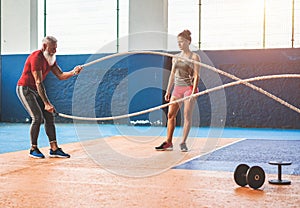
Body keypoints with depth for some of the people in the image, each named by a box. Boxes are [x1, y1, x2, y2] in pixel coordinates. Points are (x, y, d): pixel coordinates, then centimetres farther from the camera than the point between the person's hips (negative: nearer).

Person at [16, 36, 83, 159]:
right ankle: (33, 149, -2)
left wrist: (73, 72, -20)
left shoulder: (50, 59, 5)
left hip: (37, 90, 9)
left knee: (49, 116, 0)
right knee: (37, 117, -17)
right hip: (25, 89, -9)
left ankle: (54, 149, 1)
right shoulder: (36, 57, -23)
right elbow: (38, 83, -29)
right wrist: (46, 103, -33)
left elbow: (60, 76, 1)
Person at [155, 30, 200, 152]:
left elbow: (196, 75, -8)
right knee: (171, 115, 0)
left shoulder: (194, 57, -2)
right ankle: (168, 143, 5)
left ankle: (183, 143, 1)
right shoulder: (175, 58, 14)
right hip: (177, 88, 6)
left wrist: (194, 91, -17)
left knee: (187, 116, -5)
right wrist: (168, 91, 13)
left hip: (189, 88, -6)